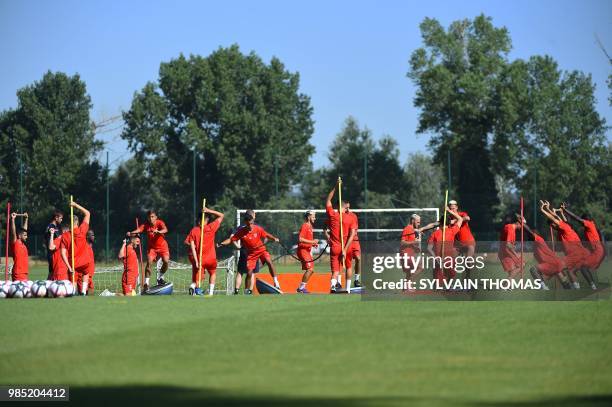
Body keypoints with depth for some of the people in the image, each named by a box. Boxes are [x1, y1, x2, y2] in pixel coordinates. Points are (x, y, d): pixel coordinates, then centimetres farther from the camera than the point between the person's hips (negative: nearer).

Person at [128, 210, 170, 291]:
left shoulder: (160, 223, -17)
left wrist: (159, 232, -59)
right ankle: (146, 283, -10)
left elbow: (165, 229, -36)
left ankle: (160, 277, 9)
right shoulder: (146, 225, -13)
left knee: (166, 261, -17)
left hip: (162, 246, 0)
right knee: (149, 262, -16)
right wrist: (131, 233, -52)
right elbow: (139, 229, -31)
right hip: (151, 247, 0)